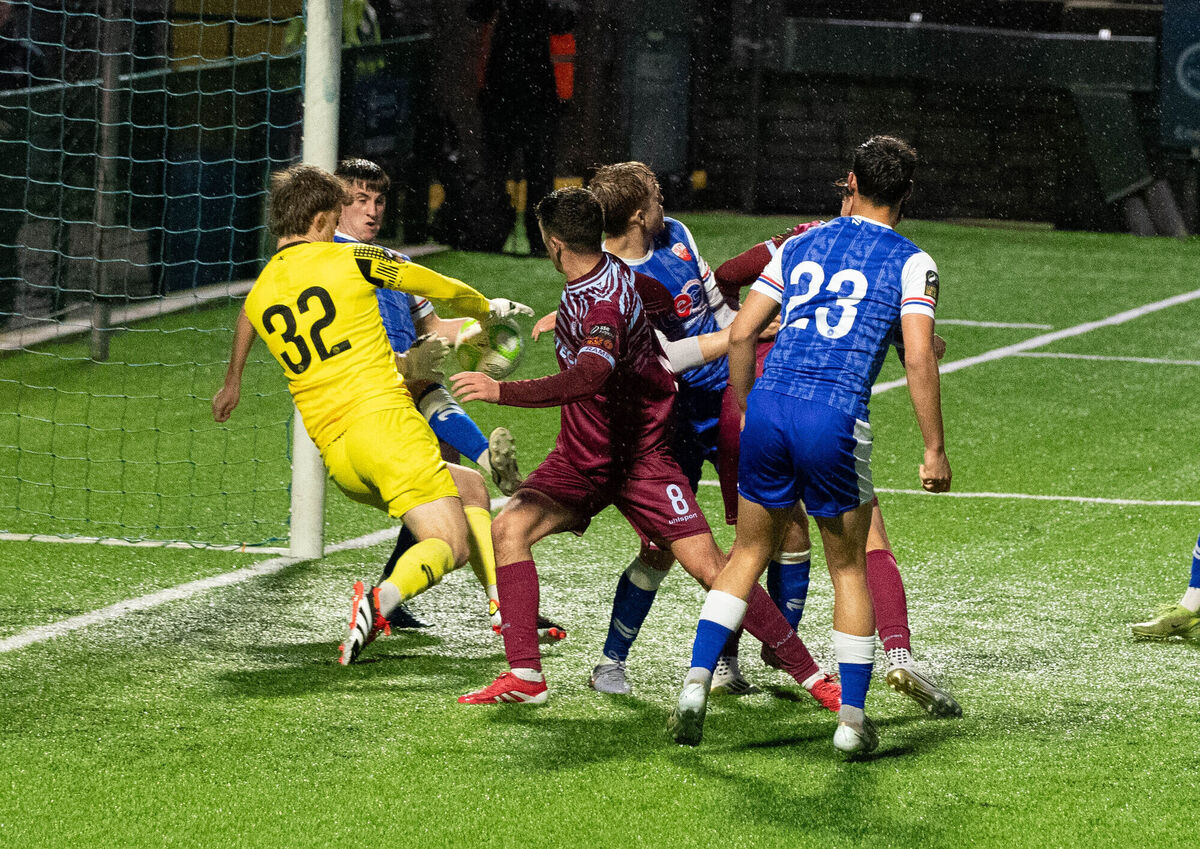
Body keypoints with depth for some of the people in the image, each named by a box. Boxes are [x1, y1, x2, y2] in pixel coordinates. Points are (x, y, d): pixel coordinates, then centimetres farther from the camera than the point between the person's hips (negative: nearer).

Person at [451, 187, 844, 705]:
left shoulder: (606, 302, -28)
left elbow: (588, 378, -46)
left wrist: (503, 391, -47)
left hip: (639, 457, -8)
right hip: (580, 458, 8)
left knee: (707, 565, -13)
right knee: (510, 528, -13)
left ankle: (804, 669, 1)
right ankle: (525, 677, -11)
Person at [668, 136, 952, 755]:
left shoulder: (800, 247, 17)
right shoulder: (911, 263, 5)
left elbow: (740, 335, 12)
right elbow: (918, 358, -7)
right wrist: (935, 451, -2)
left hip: (769, 408, 3)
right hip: (836, 421, -3)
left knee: (748, 553, 18)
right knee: (849, 569, 12)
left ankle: (695, 684, 5)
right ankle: (852, 719, 12)